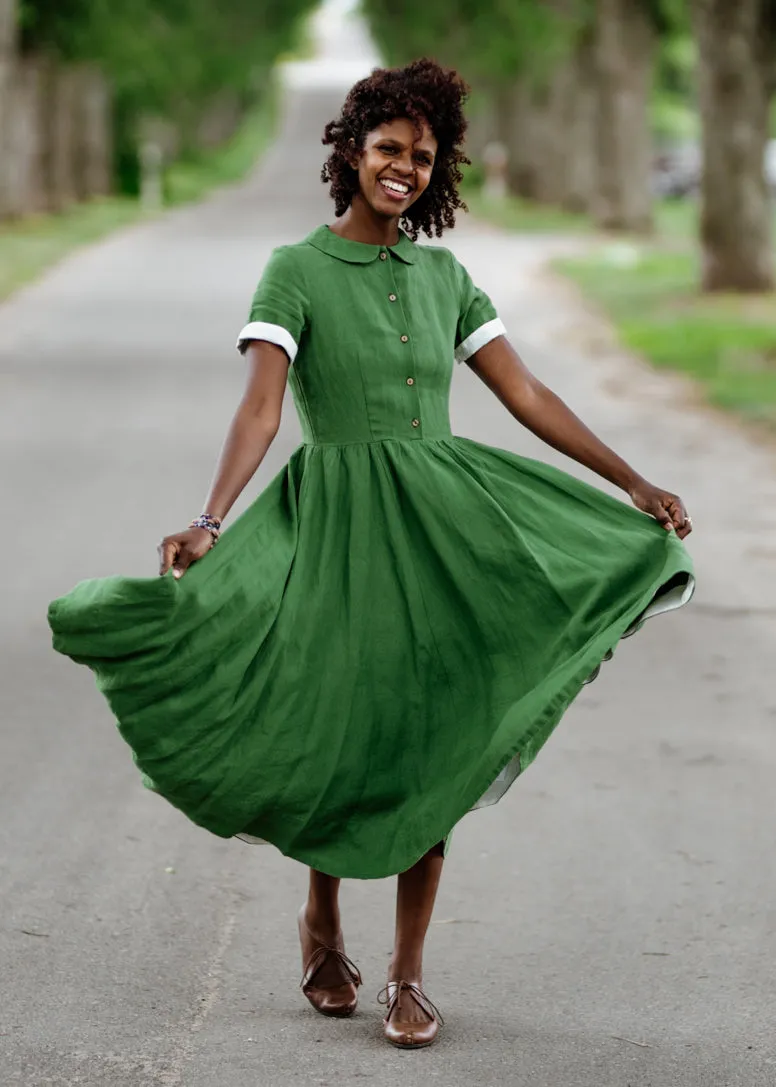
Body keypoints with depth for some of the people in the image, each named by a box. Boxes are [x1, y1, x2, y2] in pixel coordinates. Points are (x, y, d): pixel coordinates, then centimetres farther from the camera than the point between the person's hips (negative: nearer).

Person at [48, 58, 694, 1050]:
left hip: (443, 522, 4)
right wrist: (209, 521, -31)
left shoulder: (443, 276, 9)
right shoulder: (297, 273, -5)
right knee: (345, 732, 3)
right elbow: (261, 410, -17)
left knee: (430, 746, 2)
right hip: (342, 523, -3)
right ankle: (321, 924, 30)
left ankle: (408, 973, 11)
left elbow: (526, 397, 11)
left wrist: (633, 484, 9)